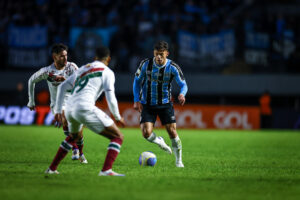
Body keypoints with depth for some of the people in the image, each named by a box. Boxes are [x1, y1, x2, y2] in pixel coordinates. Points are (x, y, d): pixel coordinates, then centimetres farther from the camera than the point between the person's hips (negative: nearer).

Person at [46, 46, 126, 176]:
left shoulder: (83, 69, 26)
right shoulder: (107, 72, 6)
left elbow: (62, 87, 27)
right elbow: (110, 99, -2)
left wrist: (58, 110, 30)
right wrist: (118, 117, 13)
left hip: (69, 109, 7)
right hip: (85, 108, -7)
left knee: (74, 136, 38)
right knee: (118, 137, 0)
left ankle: (52, 168, 37)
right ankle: (106, 170, -19)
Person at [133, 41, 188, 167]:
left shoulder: (173, 67, -12)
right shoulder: (146, 64, -11)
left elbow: (183, 84, -7)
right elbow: (137, 81, 3)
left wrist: (182, 94, -31)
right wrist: (137, 100, -3)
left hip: (165, 104, 0)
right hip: (147, 104, 0)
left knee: (172, 131, -8)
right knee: (146, 133, -15)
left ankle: (178, 160, 11)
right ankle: (159, 142, 22)